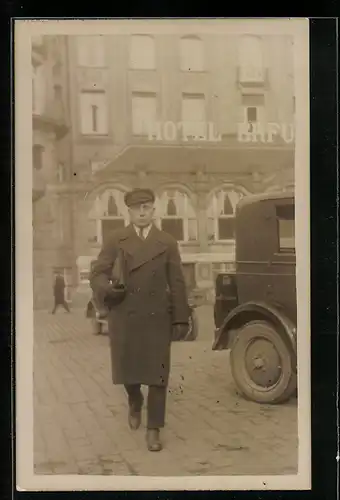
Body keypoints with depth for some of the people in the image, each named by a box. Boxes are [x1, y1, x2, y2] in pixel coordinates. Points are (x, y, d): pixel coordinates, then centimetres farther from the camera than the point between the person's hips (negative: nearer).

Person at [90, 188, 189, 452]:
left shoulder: (168, 243, 5)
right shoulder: (116, 240, 3)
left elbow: (177, 283, 3)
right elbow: (98, 272, -2)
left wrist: (181, 319, -1)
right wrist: (106, 288, -25)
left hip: (157, 318, 0)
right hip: (124, 317, 1)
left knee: (157, 374, -1)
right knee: (127, 369, 11)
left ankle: (154, 429, 12)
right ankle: (135, 402, 44)